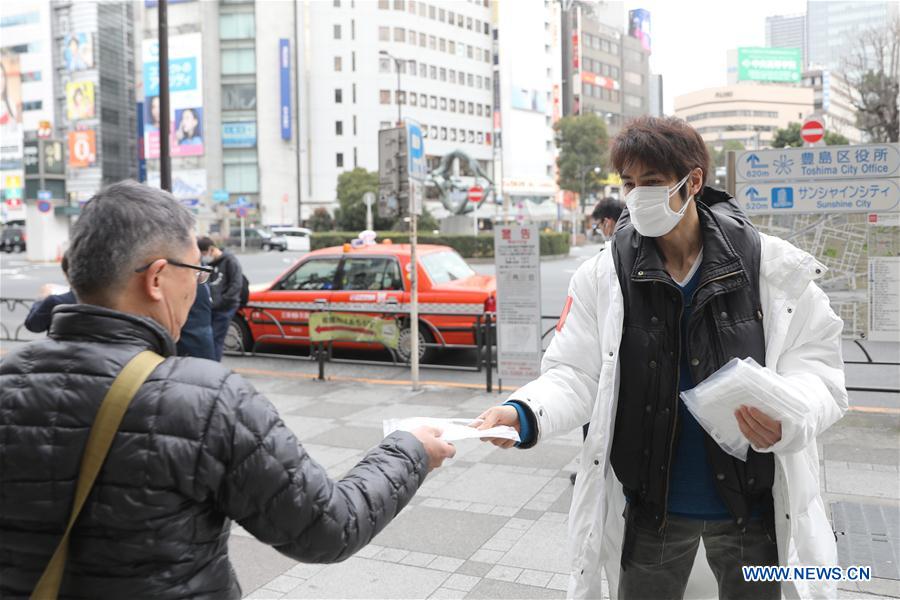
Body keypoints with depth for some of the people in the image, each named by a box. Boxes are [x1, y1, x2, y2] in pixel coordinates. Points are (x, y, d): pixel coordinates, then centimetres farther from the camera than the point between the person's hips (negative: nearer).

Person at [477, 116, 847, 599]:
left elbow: (816, 367, -7)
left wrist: (787, 420, -29)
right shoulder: (603, 276, -7)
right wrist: (526, 414, -28)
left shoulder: (773, 268, -10)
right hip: (650, 507, 1)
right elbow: (576, 374, -8)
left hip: (752, 506, 0)